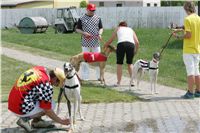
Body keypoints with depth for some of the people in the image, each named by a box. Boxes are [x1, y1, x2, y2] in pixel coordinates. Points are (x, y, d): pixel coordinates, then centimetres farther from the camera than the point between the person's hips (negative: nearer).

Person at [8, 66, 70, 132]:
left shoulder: (39, 68, 2)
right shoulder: (46, 84, -18)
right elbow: (48, 111, -10)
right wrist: (61, 121, 3)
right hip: (21, 109, -9)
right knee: (51, 105, 1)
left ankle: (37, 120, 16)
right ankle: (25, 119, -1)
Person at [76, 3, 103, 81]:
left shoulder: (98, 18, 7)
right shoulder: (82, 19, 0)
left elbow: (101, 28, 12)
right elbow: (77, 29, 3)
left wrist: (99, 34, -9)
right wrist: (84, 33, -15)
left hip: (96, 42, 2)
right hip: (85, 43, -2)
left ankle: (99, 76, 13)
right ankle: (84, 77, 8)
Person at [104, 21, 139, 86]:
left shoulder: (118, 29, 29)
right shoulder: (131, 30, 32)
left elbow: (110, 40, 32)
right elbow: (137, 42, 18)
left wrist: (105, 45, 48)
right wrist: (136, 50, 30)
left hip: (121, 44, -2)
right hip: (131, 44, 2)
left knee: (119, 63, 7)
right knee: (130, 63, 18)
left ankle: (118, 82, 4)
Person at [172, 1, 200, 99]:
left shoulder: (187, 19, -14)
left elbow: (188, 35, -20)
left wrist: (178, 36, -5)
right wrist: (181, 30, 20)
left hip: (188, 50, -7)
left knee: (190, 71, -5)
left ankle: (190, 93, -3)